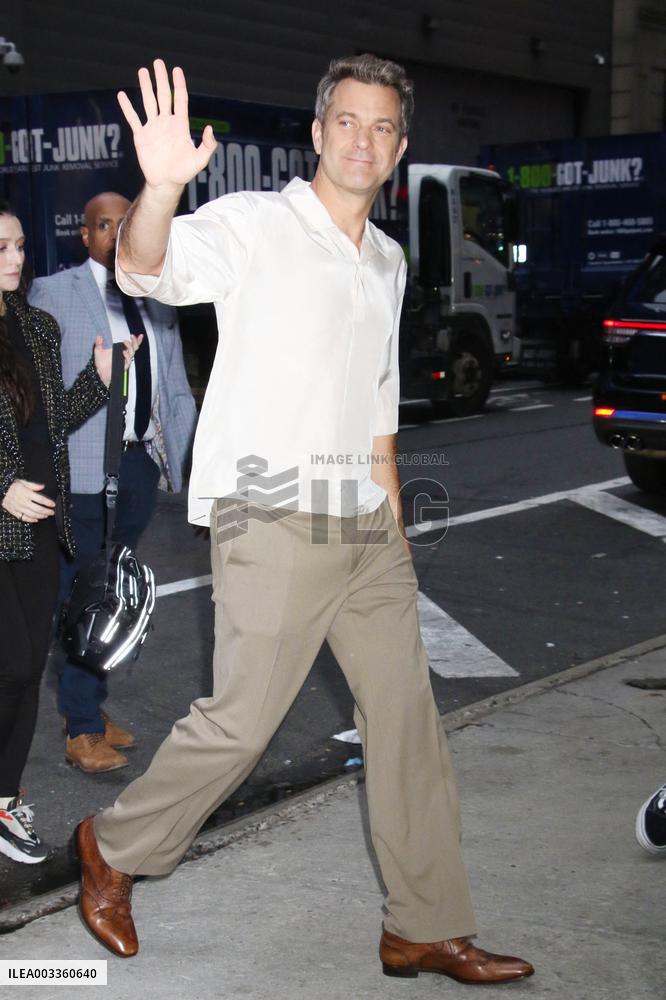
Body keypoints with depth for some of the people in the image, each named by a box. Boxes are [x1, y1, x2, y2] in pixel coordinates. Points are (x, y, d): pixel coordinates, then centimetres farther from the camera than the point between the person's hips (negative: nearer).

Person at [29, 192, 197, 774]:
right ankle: (82, 730, 9)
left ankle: (93, 705, 28)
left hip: (142, 465, 5)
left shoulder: (158, 305, 14)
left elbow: (177, 391, 15)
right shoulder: (52, 294, -1)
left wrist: (194, 465, 9)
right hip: (83, 469, -5)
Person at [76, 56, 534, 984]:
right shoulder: (254, 223, -5)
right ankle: (115, 847, 23)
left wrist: (395, 524, 17)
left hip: (362, 525, 7)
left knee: (407, 715, 7)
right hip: (272, 518, -7)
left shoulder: (388, 261, 16)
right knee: (242, 721, -4)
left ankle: (426, 930, 19)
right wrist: (162, 186, -45)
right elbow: (147, 268, -25)